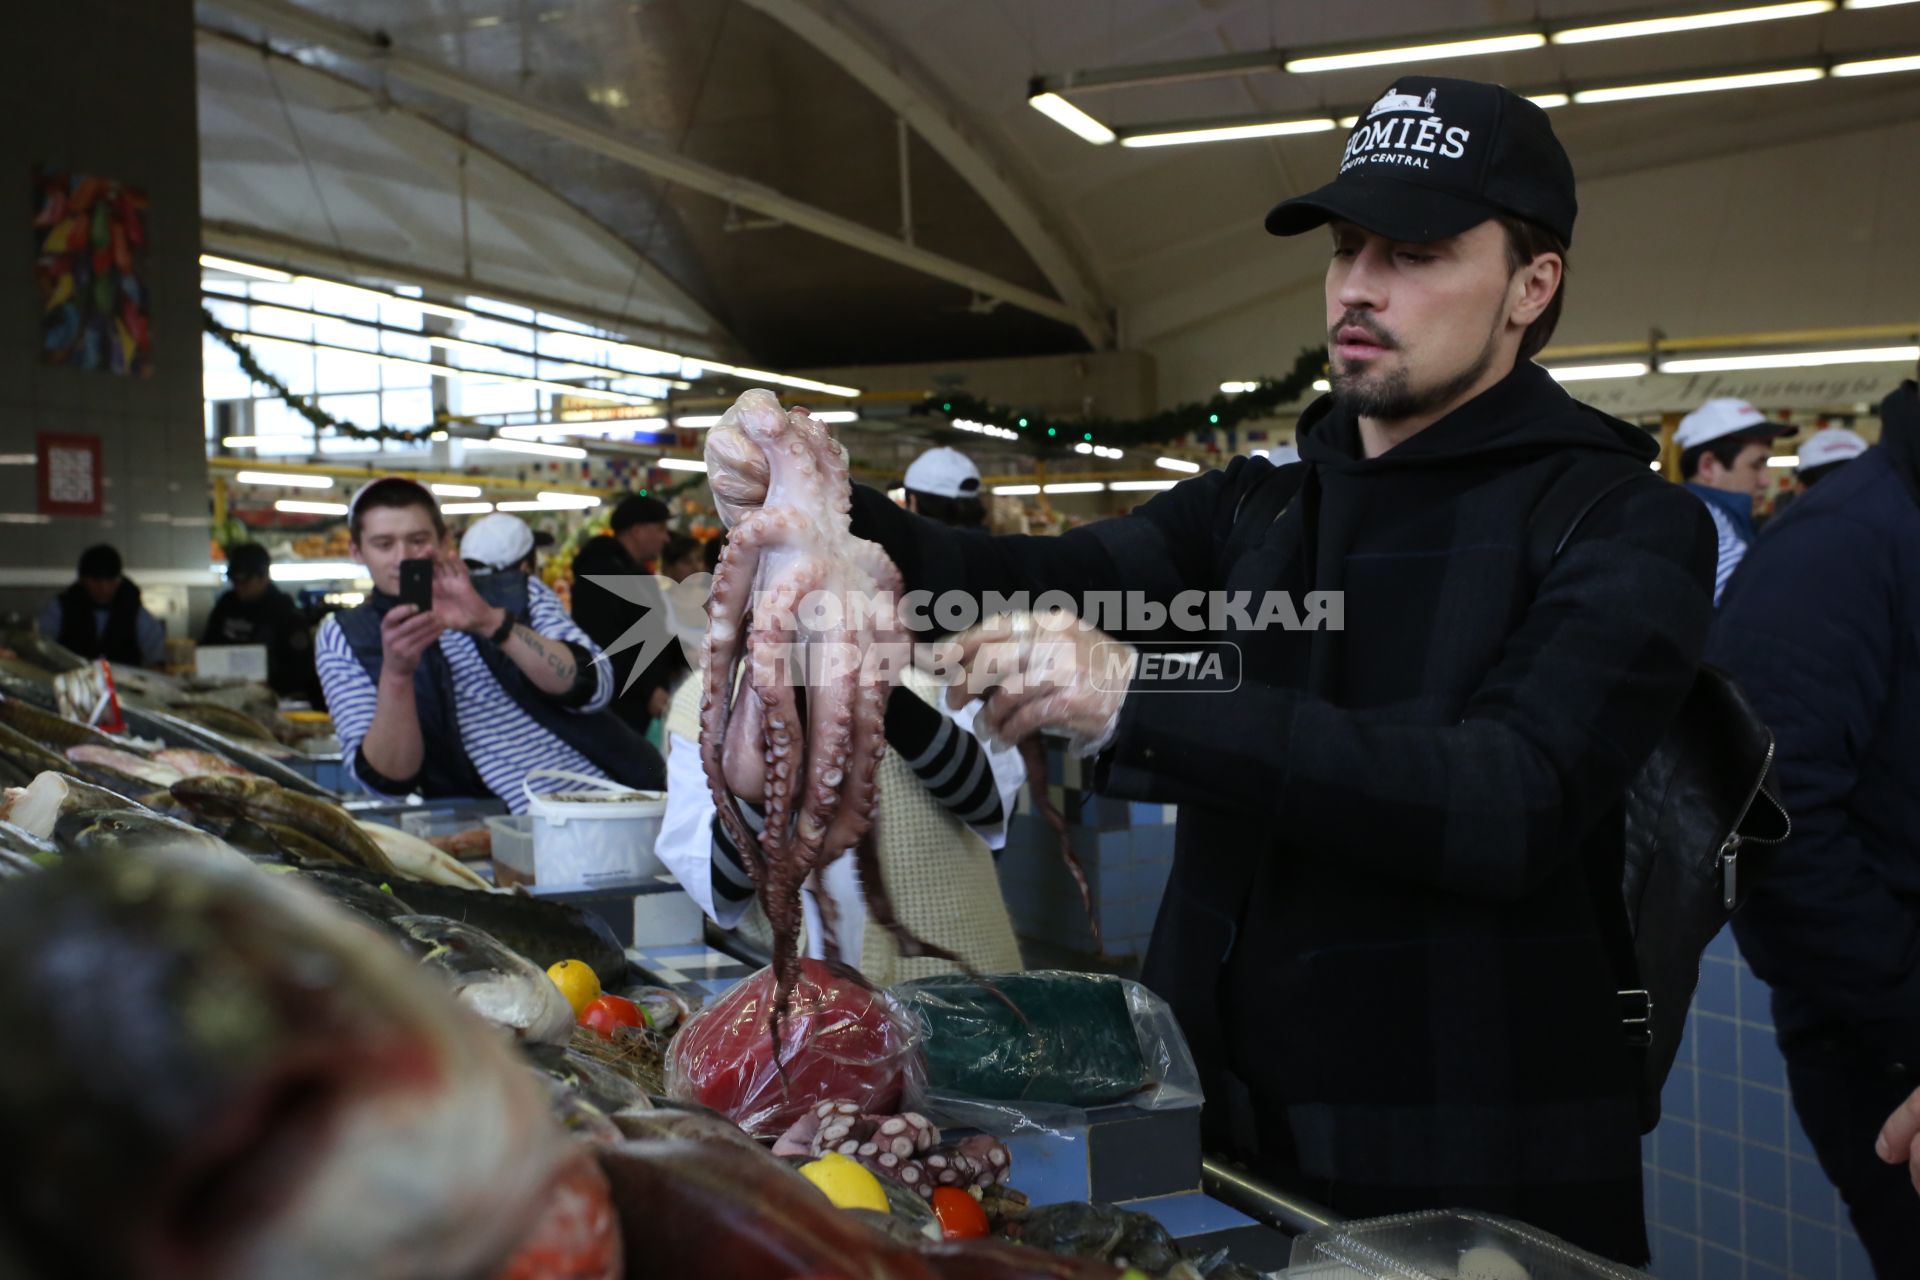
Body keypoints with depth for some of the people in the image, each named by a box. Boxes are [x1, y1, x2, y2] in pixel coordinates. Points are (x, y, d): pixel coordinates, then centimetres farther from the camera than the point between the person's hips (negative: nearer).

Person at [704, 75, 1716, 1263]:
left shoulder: (1626, 526, -9)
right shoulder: (1254, 507, 9)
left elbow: (1509, 807, -24)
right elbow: (1049, 581, -6)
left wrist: (1139, 702, -31)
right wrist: (828, 514, -24)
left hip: (1478, 1170, -5)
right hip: (1227, 1128, 5)